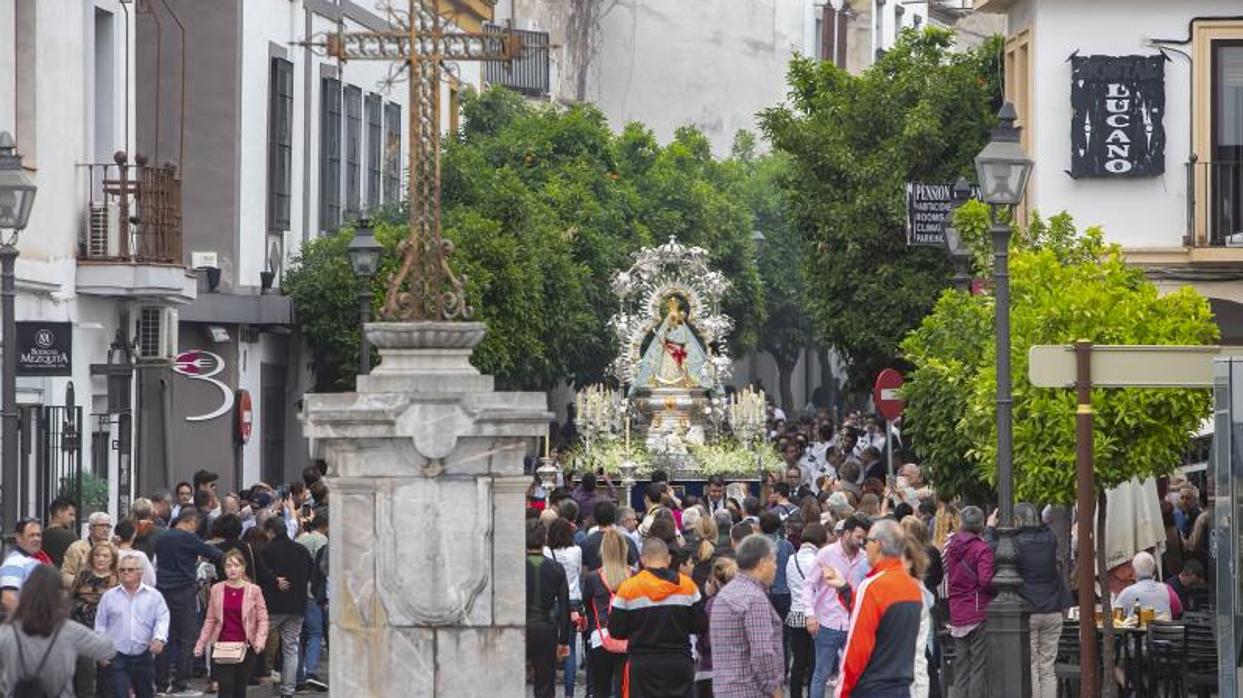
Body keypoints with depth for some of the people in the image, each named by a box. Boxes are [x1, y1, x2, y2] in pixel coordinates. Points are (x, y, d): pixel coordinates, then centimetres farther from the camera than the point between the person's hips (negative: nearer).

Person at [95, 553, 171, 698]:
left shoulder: (153, 596, 4)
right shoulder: (109, 596, 6)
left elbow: (162, 619, -3)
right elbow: (100, 625, 9)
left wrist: (159, 639, -21)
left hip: (143, 656, 1)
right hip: (117, 656, -1)